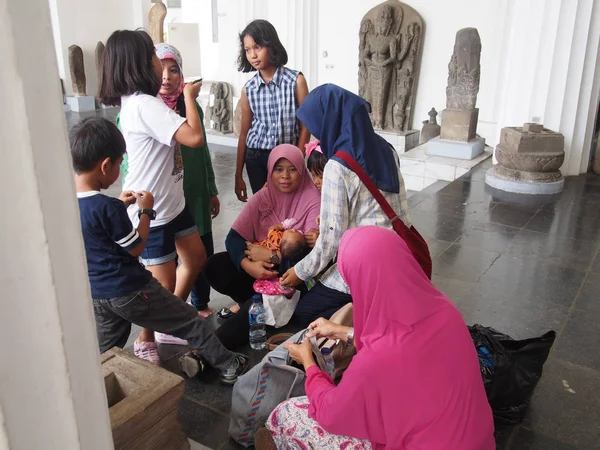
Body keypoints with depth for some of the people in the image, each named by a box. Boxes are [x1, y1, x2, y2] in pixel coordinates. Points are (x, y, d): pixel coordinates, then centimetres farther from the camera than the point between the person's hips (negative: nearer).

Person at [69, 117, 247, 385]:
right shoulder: (106, 207, -25)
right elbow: (136, 248, -13)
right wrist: (146, 210, -4)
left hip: (95, 294, 7)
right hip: (129, 291, -7)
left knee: (104, 357, 21)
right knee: (190, 323, 11)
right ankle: (229, 366, 25)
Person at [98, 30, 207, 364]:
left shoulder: (138, 101, 8)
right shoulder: (145, 105, -24)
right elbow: (195, 138, -29)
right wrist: (189, 95, -15)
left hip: (172, 201, 10)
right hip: (151, 210, -10)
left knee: (197, 257, 21)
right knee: (164, 284, 3)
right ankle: (147, 340, 27)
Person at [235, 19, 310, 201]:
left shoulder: (296, 80, -8)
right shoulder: (248, 89, 0)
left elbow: (305, 126, -4)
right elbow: (244, 132, 6)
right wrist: (238, 175, 6)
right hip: (255, 157, 2)